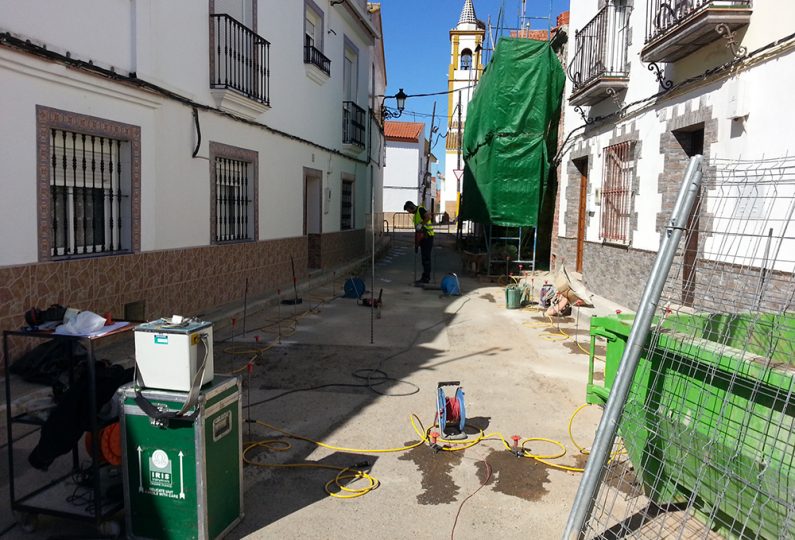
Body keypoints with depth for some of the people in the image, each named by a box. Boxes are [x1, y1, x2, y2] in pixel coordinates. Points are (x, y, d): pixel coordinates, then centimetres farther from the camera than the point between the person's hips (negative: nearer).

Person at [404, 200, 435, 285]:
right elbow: (417, 230, 22)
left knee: (426, 258, -8)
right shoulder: (415, 214, 21)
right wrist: (416, 243, 19)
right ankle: (426, 278, 17)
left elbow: (429, 216, -28)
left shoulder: (420, 209, -8)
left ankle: (425, 278, -6)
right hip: (422, 238, 10)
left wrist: (421, 224, -23)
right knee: (424, 258, 12)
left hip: (427, 236, -10)